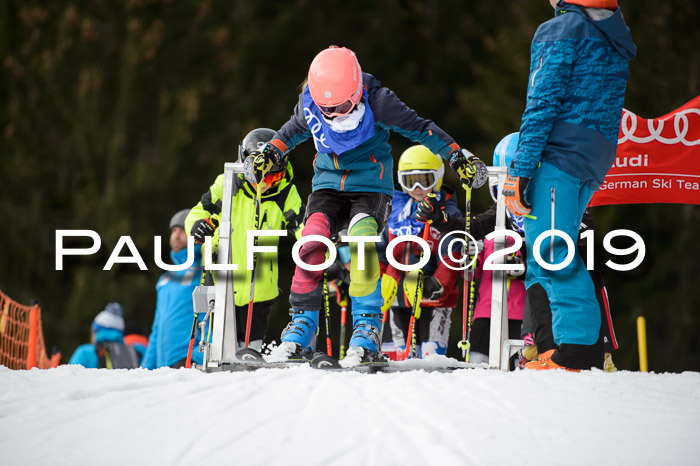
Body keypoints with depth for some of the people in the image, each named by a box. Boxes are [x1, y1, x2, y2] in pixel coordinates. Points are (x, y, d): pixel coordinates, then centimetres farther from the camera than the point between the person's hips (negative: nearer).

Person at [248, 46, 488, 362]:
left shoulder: (377, 102, -19)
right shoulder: (310, 100, -8)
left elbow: (420, 129, -7)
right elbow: (296, 128, 17)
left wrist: (458, 157, -9)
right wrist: (270, 153, 12)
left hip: (371, 185, -3)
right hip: (328, 184, 3)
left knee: (361, 242, -28)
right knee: (312, 241, -20)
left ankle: (367, 324, -20)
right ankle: (303, 322, -10)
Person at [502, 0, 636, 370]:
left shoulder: (561, 31, -7)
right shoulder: (616, 36, 19)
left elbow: (543, 103, -13)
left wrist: (520, 169, -14)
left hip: (560, 153, -9)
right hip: (596, 160, 9)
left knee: (550, 252, -11)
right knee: (546, 250, 14)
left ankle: (578, 348, -20)